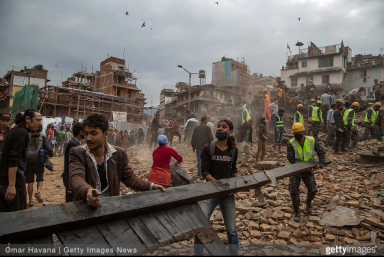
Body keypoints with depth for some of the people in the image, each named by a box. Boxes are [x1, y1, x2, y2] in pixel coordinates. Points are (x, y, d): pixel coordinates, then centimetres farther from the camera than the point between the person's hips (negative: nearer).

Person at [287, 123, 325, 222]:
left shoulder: (312, 141, -7)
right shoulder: (291, 143, -16)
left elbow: (321, 152, 4)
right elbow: (291, 158, -19)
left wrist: (320, 163, -12)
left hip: (308, 170, 2)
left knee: (313, 190, -1)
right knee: (294, 191, -7)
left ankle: (308, 202, 34)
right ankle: (297, 212, 11)